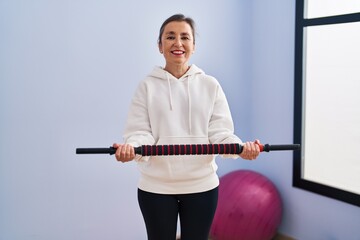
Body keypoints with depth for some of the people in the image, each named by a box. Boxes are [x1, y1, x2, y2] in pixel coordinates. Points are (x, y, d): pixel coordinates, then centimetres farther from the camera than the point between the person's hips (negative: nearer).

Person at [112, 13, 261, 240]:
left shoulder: (210, 85, 3)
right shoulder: (147, 86, 0)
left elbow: (220, 131, -4)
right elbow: (140, 132, -7)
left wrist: (240, 147, -25)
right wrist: (131, 147, -31)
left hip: (201, 185, 1)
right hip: (156, 187, -1)